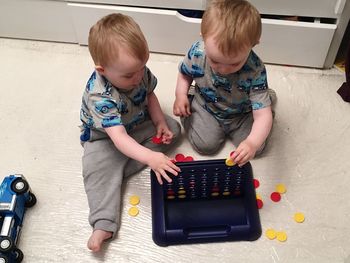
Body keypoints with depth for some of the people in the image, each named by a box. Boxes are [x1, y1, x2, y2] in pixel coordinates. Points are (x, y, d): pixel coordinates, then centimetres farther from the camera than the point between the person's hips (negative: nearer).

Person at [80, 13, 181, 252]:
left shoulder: (139, 71, -20)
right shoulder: (100, 96, -38)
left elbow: (149, 95, 2)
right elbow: (119, 138, -45)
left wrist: (160, 122, -12)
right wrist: (150, 157, -57)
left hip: (139, 125, 6)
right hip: (104, 138, -6)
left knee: (172, 128, -5)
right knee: (98, 171, -24)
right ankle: (104, 224, -18)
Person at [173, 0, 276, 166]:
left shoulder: (255, 71, -35)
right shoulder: (197, 52, -28)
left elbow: (262, 115, -35)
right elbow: (185, 73, -3)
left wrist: (252, 143, -52)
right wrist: (180, 95, -20)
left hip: (242, 113, 0)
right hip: (206, 107, 1)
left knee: (256, 148, -3)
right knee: (205, 145, -10)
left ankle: (266, 97, 21)